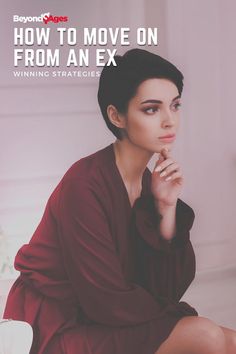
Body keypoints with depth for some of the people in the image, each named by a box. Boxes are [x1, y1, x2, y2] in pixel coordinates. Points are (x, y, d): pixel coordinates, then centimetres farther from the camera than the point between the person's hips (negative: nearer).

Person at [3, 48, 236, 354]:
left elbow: (166, 289, -4)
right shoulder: (84, 185, -21)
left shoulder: (148, 181, 0)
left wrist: (167, 209, -15)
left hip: (102, 322, 7)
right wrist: (183, 317, -5)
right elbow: (109, 302, -19)